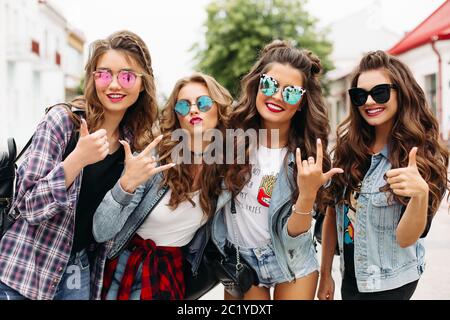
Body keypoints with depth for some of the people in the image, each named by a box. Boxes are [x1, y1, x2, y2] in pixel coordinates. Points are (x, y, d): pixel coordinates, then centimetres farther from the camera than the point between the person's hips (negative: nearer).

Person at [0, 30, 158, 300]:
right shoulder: (63, 120, -14)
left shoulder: (136, 143, 1)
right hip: (27, 270, -4)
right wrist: (77, 159, -30)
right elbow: (27, 205, -19)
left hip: (81, 272, 4)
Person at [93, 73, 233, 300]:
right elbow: (100, 233, -23)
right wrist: (126, 184, -36)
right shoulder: (153, 158, -19)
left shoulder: (227, 167, -9)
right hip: (127, 267, -2)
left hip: (174, 273, 2)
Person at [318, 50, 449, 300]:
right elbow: (333, 212, 5)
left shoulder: (424, 157, -15)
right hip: (350, 276, 4)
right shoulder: (347, 146, -3)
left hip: (389, 284, -4)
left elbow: (405, 239, -20)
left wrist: (420, 193, -38)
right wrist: (325, 273, 7)